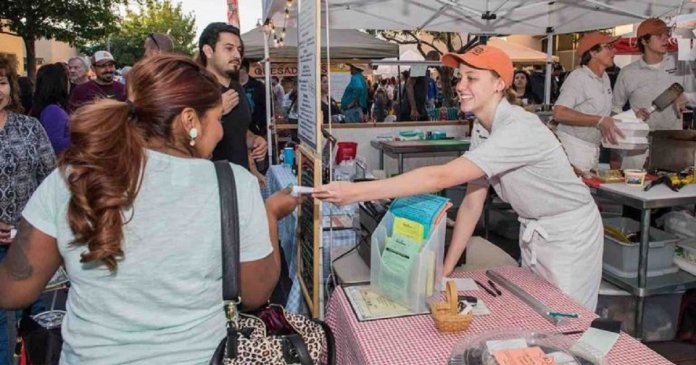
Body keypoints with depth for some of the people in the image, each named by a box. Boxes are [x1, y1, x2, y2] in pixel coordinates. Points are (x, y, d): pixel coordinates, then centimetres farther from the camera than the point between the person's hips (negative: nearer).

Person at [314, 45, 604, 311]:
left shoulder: (519, 130, -31)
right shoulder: (481, 128, -4)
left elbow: (442, 177, -40)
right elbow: (471, 203, -2)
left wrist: (356, 192, -41)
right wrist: (446, 269, -5)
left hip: (568, 234, -7)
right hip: (532, 231, 7)